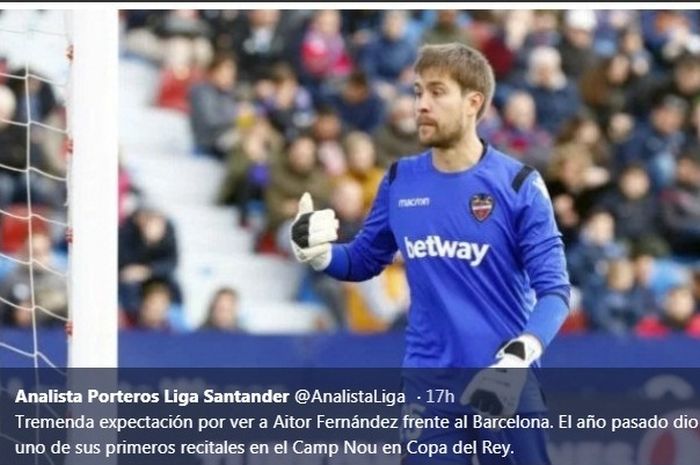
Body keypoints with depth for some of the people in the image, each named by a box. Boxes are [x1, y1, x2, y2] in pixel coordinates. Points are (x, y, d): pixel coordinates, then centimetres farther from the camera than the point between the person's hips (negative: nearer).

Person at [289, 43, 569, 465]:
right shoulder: (399, 181, 4)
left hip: (505, 384, -3)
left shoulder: (518, 184, -8)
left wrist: (519, 356, -27)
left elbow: (553, 290, -10)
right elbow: (363, 262, 18)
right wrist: (315, 252, -5)